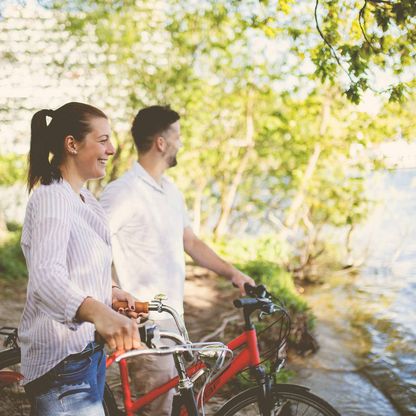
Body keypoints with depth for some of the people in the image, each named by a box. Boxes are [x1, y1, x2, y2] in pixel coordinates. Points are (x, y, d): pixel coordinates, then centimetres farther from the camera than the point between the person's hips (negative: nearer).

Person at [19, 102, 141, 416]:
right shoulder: (51, 198, -18)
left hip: (88, 349, 9)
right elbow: (47, 275, -36)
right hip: (63, 362, -9)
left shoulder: (85, 200, 11)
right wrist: (97, 311, -52)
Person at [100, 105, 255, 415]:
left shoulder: (171, 191, 11)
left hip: (173, 316, 9)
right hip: (146, 322, -9)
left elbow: (191, 242, 17)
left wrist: (232, 273, 9)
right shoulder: (124, 192, -17)